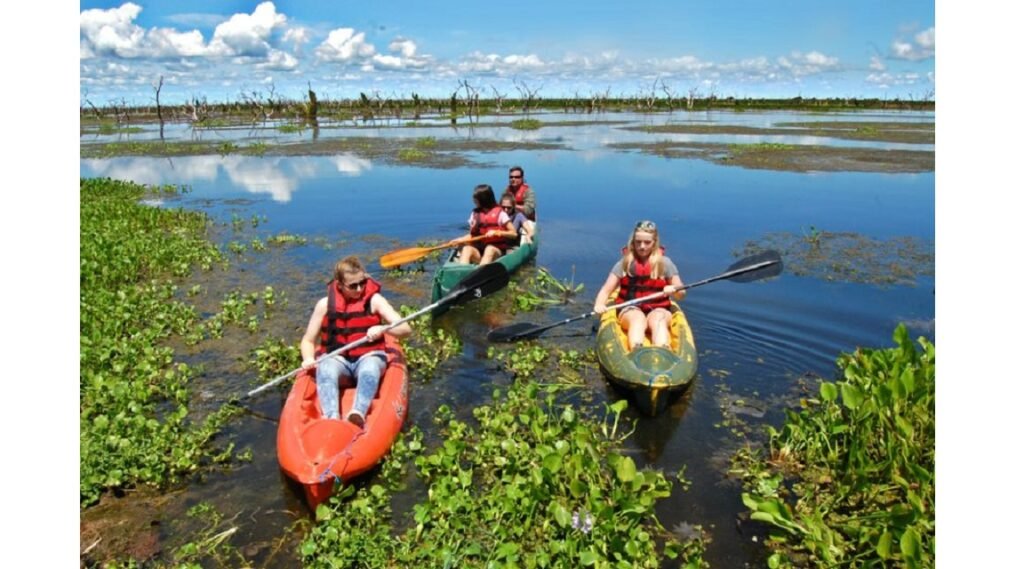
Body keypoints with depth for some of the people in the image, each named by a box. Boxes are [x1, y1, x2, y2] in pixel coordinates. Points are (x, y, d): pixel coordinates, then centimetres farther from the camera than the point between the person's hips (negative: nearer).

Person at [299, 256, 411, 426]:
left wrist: (382, 329, -25)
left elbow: (405, 329, -4)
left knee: (369, 371, -36)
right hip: (337, 358, 1)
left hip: (368, 356, -1)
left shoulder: (374, 300, 2)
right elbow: (308, 341, 10)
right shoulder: (325, 304, 5)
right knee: (325, 371, -34)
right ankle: (331, 417, -53)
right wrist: (309, 359, -12)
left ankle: (358, 414, -58)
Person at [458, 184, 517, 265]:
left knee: (489, 249, -36)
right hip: (479, 250, 4)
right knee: (467, 248, -26)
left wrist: (496, 232, -18)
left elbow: (514, 234, -5)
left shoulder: (499, 213, -1)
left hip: (497, 250, -4)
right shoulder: (475, 214, 13)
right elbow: (472, 235, 14)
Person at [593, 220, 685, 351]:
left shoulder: (665, 263, 7)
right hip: (631, 310, 0)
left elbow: (681, 294, 9)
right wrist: (599, 304, -19)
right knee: (638, 319, -35)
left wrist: (674, 289, -15)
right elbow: (606, 290, 2)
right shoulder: (624, 263, 7)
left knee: (657, 320, -34)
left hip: (658, 310, 1)